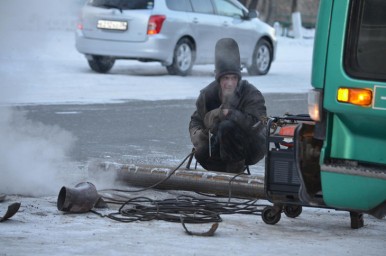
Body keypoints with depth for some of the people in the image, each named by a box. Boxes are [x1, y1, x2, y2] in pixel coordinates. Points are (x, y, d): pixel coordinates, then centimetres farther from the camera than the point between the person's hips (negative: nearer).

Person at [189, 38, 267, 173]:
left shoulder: (252, 94, -17)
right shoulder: (208, 94, -3)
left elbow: (256, 124, -30)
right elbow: (196, 121, 4)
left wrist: (229, 113, -31)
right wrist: (198, 136, -18)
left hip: (252, 147, -5)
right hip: (221, 145, 5)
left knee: (227, 126, -33)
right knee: (202, 153, -24)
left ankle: (236, 167, -16)